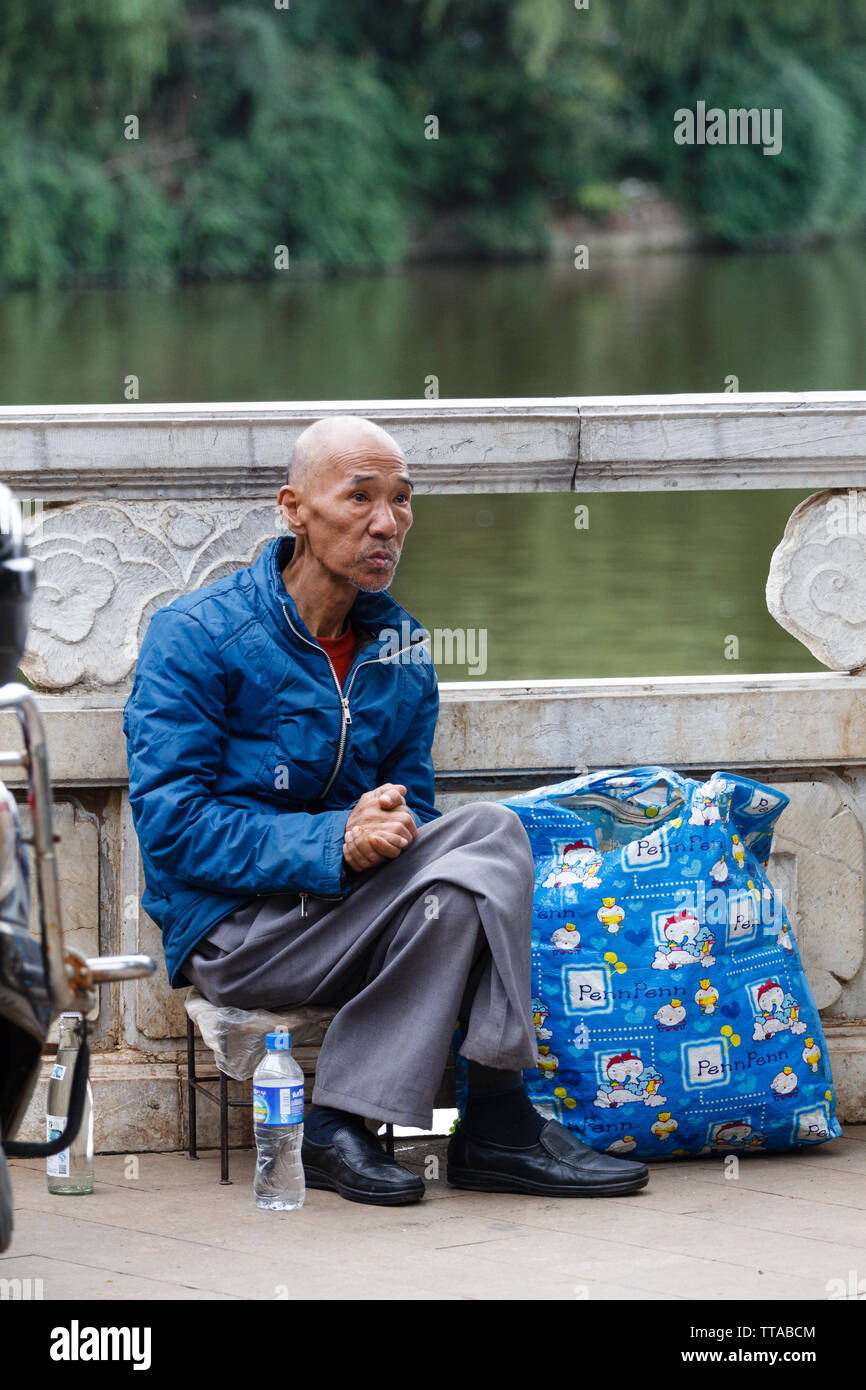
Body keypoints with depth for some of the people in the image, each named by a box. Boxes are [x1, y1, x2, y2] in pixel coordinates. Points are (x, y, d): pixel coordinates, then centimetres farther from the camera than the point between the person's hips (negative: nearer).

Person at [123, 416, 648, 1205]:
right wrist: (331, 844, -26)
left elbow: (409, 805, 12)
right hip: (231, 927, -6)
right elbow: (172, 823, -16)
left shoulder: (401, 649, 10)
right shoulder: (196, 637, -9)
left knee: (490, 829, -22)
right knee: (456, 887, -27)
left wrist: (386, 828, -16)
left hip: (339, 909, 6)